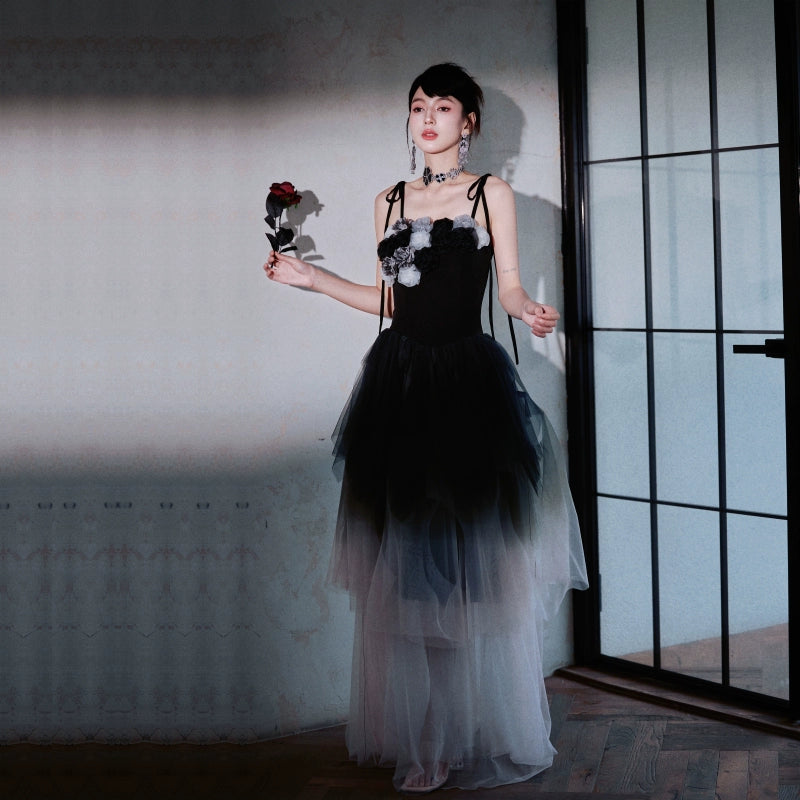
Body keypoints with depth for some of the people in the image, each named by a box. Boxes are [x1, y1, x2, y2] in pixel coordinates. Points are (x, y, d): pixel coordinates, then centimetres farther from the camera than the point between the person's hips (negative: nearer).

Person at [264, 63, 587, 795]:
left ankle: (479, 732, 11)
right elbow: (387, 299, 16)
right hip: (399, 382, 4)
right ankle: (420, 739, 13)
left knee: (475, 563, 0)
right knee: (404, 565, 4)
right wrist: (310, 278, 12)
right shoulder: (390, 202, 14)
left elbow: (510, 288, 2)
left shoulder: (491, 193, 5)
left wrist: (532, 313, -19)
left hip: (470, 381, -3)